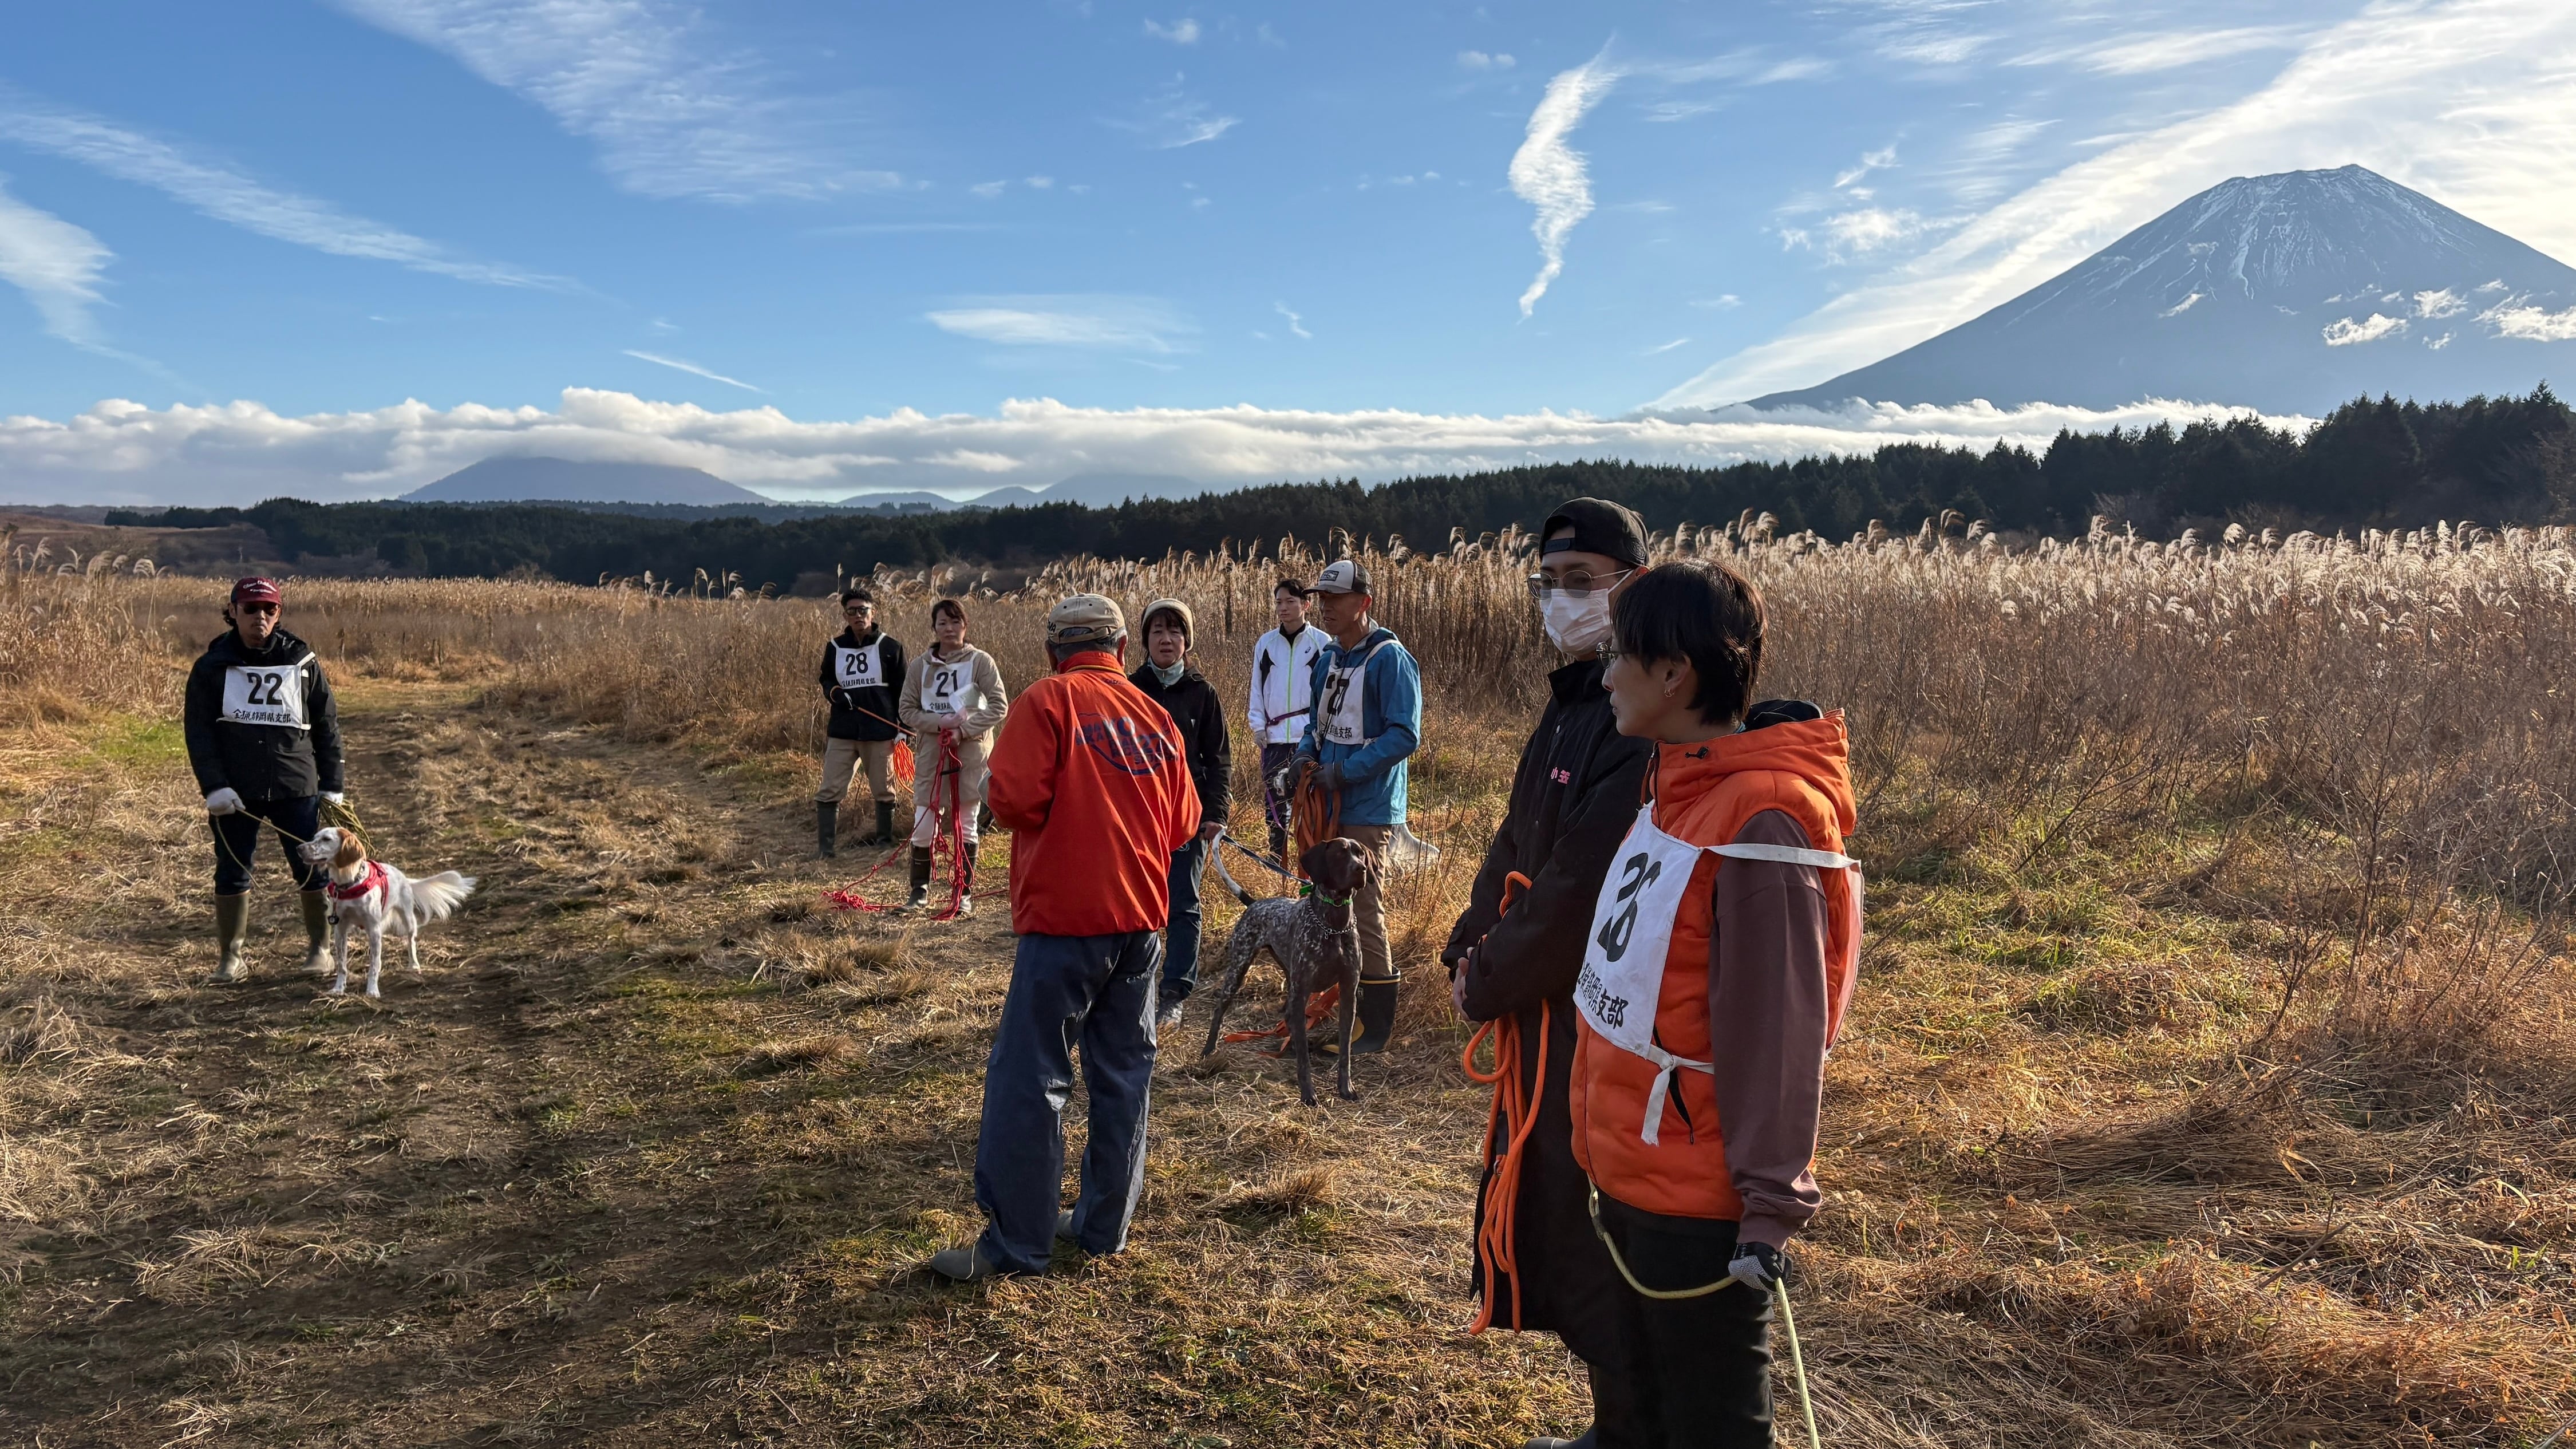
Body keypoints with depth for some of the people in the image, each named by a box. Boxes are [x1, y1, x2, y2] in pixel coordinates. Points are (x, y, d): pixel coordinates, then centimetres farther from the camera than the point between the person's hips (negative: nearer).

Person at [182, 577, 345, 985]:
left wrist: (331, 785, 6)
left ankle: (320, 947, 20)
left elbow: (327, 725, 9)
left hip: (296, 787, 0)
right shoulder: (212, 666, 2)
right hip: (235, 792, 0)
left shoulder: (303, 662, 4)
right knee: (231, 872, 5)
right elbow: (197, 730, 0)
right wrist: (214, 786, -11)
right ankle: (230, 958, 16)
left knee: (312, 869, 4)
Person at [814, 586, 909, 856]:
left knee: (883, 791, 8)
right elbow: (826, 680, 21)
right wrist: (833, 692, -3)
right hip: (842, 731, 2)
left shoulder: (890, 647, 0)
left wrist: (903, 727, -4)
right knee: (829, 791, -3)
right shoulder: (835, 648, 9)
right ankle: (825, 847, 1)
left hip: (880, 732, -2)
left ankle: (885, 839, 24)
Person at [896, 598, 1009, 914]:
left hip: (970, 752, -2)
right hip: (931, 752, 2)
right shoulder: (921, 666, 5)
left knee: (967, 825, 6)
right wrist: (939, 723, -11)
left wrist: (964, 729, -15)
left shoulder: (980, 662, -3)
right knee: (924, 825, 2)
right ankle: (920, 890, 19)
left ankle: (965, 893, 16)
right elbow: (906, 709, 6)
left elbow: (1000, 705, -6)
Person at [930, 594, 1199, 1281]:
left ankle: (1015, 1242, 5)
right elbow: (1182, 826, 11)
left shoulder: (1049, 701, -7)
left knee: (1028, 1077, 0)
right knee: (1123, 1074, 14)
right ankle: (1104, 1225, 23)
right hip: (1140, 920, 6)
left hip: (1064, 918, -6)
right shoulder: (1157, 717, 8)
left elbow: (1014, 798, -17)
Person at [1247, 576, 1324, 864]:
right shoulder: (1266, 643, 8)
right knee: (1274, 804, 7)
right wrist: (1259, 725, 5)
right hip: (1274, 738, 3)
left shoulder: (1322, 643, -1)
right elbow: (1257, 688, 13)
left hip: (1311, 737, -3)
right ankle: (1276, 863, 17)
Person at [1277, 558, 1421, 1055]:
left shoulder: (1389, 659, -13)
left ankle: (1377, 1028, 5)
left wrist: (1343, 771, -21)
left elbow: (1404, 735, -19)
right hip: (1328, 805, 8)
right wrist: (1304, 758, 2)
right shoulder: (1328, 659, 12)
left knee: (1365, 915, -5)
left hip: (1368, 810, -8)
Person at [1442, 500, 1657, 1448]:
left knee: (1588, 1237, 2)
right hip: (1551, 1009, 10)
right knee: (1539, 1208, 19)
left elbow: (1581, 890, -24)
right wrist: (1468, 948, 4)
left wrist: (1490, 985, -12)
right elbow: (1518, 844, 16)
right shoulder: (1574, 700, 12)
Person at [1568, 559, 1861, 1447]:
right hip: (1626, 1174, 9)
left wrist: (1769, 1210, -20)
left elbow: (1776, 1031, -23)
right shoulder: (1677, 785, 5)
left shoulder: (1763, 816, -23)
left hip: (1699, 1203, -9)